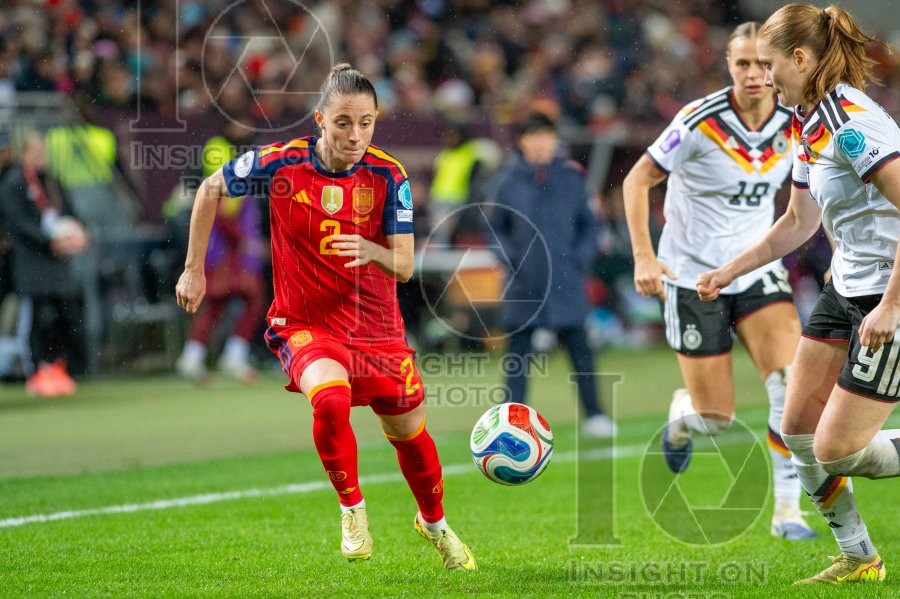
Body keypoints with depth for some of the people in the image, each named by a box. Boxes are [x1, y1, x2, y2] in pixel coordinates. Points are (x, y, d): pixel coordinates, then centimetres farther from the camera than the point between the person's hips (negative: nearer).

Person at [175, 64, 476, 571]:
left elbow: (405, 267, -15)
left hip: (376, 325, 2)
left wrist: (369, 251, -37)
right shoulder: (281, 164, -16)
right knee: (331, 398, -32)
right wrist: (195, 271, 3)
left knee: (409, 432, 12)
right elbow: (211, 190, 1)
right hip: (304, 323, -2)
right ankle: (353, 510, -7)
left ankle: (435, 524, 43)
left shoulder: (388, 176, -13)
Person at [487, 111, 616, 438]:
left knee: (580, 348, 1)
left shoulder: (572, 178, 2)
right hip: (523, 285, 0)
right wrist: (510, 258, -4)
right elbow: (496, 228, 9)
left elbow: (588, 224, 10)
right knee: (517, 353, 2)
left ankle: (593, 416, 10)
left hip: (566, 282, 0)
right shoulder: (508, 180, 1)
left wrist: (581, 258, -3)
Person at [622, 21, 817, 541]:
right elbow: (638, 180, -6)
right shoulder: (699, 122, -17)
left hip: (758, 270, 3)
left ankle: (788, 508, -13)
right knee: (717, 420, -1)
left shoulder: (796, 125, -6)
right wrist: (644, 255, -15)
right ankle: (682, 413, 38)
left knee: (795, 384, -22)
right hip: (692, 275, -3)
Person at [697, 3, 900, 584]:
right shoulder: (808, 124, 9)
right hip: (847, 291, 10)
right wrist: (729, 271, 18)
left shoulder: (851, 121, -22)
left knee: (836, 451, -10)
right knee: (797, 429, 8)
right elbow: (798, 223, 22)